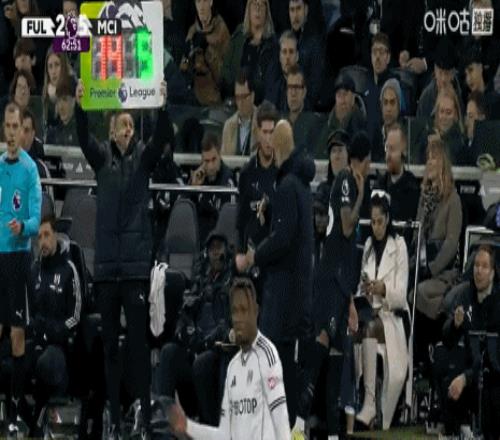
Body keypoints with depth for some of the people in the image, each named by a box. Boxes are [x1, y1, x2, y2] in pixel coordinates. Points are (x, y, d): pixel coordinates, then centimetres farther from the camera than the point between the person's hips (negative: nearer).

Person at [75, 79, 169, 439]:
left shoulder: (143, 157, 3)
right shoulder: (102, 157, 6)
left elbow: (161, 139, -14)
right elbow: (83, 139, -11)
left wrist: (163, 106, -31)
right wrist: (80, 106, -29)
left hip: (137, 262, -2)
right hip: (106, 261, 2)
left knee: (140, 343, -4)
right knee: (110, 345, 6)